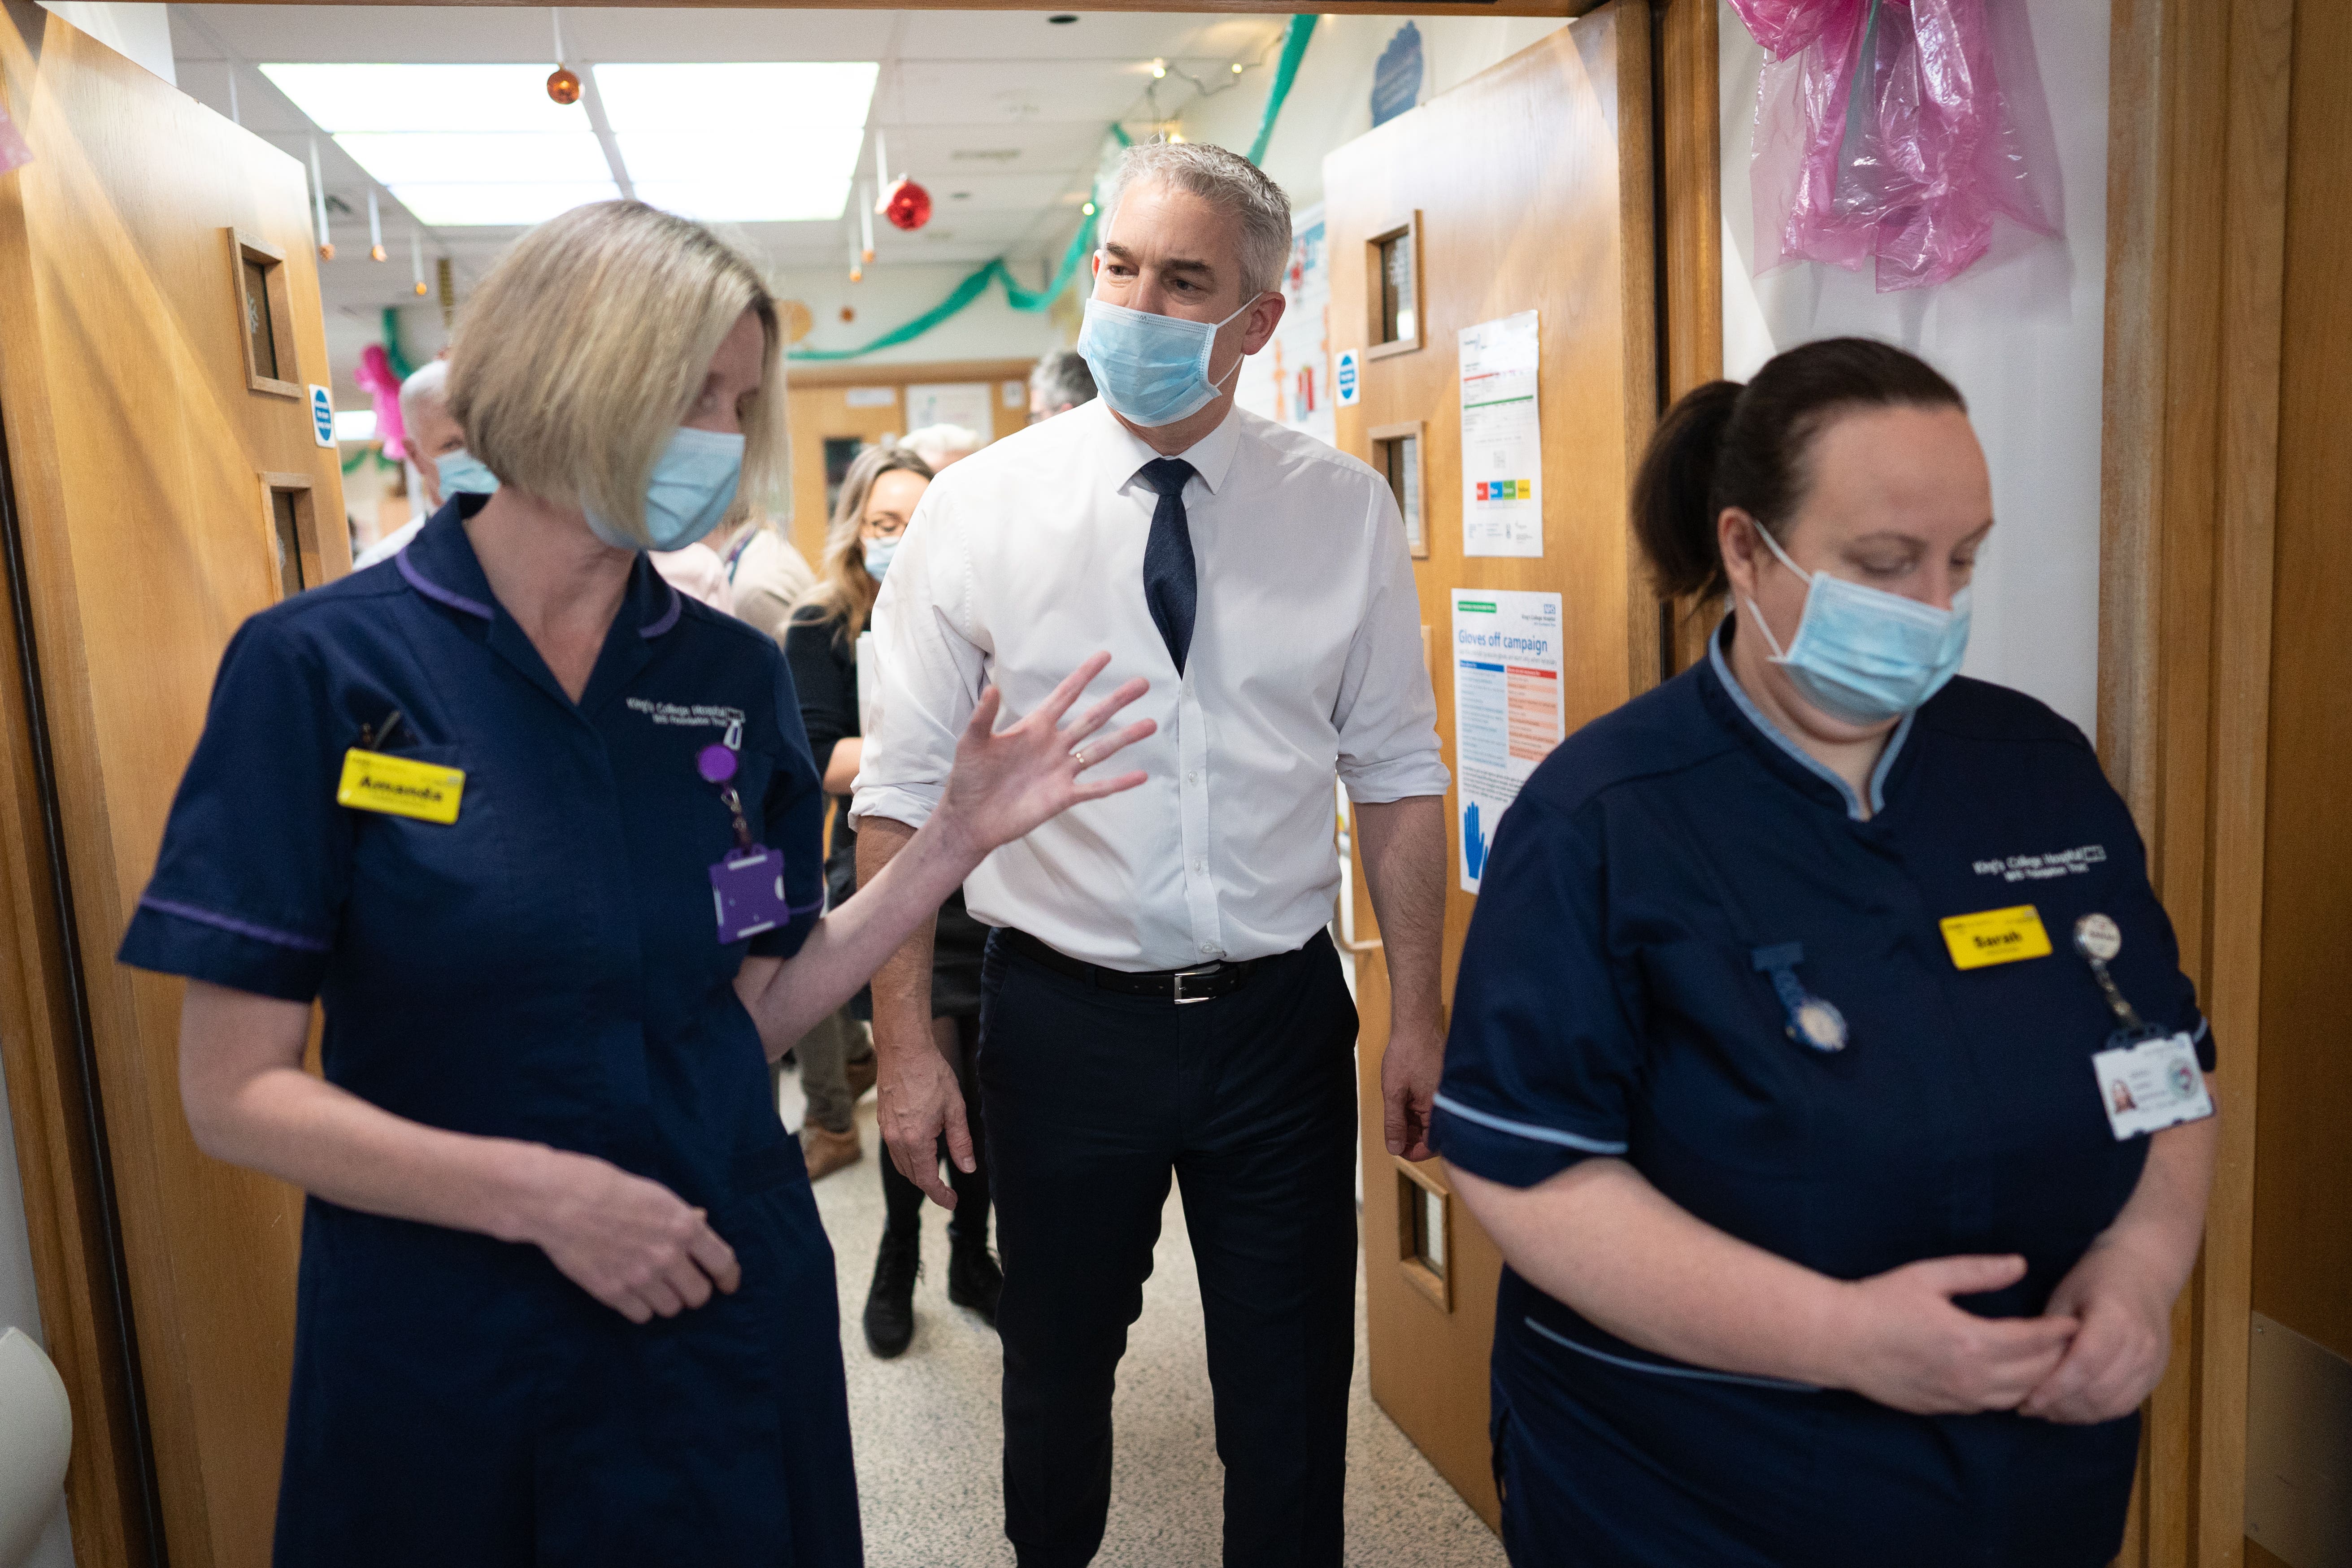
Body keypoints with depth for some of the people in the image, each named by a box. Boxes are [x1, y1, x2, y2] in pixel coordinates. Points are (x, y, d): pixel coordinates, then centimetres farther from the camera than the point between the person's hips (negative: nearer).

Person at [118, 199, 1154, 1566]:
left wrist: (961, 837, -8)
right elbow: (235, 1093, -11)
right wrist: (541, 1194, -21)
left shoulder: (737, 675, 0)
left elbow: (755, 1012, 1)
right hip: (444, 1336, -3)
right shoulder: (321, 666, -12)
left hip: (730, 1307, 3)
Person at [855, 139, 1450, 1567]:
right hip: (1064, 1018, 0)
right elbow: (903, 797, -4)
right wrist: (906, 1042, -7)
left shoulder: (1346, 511, -2)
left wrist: (1420, 1017, 0)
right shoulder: (979, 510, -6)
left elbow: (1397, 775, 1)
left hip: (1282, 1014, 1)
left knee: (1294, 1385, 14)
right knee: (1058, 1363, 20)